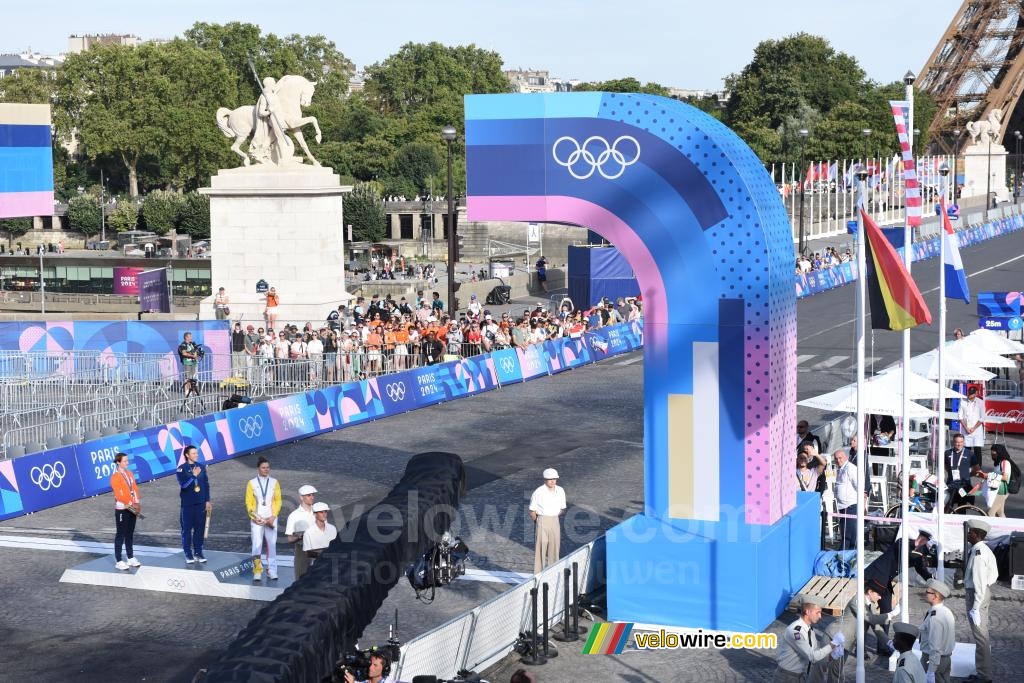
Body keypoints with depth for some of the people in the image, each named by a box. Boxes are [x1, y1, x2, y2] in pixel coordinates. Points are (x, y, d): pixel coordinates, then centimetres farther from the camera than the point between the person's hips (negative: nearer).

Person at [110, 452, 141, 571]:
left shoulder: (129, 473, 9)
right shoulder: (115, 477, -13)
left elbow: (135, 488, 10)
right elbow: (118, 494, -18)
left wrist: (136, 503, -3)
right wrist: (131, 504, -15)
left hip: (132, 508, 7)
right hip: (122, 509, -7)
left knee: (130, 534, 14)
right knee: (121, 535, -2)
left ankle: (130, 558, 23)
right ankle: (118, 561, 3)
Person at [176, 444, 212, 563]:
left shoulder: (202, 467, 6)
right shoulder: (182, 469, -7)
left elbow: (206, 484, 11)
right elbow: (183, 484, -19)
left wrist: (207, 501, 10)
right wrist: (194, 475, -22)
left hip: (200, 503, 4)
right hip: (187, 504, -4)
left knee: (200, 528, 5)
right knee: (187, 529, 1)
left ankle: (198, 552, 14)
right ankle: (188, 554, 7)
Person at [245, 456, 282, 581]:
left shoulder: (274, 482, 7)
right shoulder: (252, 483, 3)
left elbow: (278, 501, 6)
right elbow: (249, 502, 2)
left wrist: (273, 516, -6)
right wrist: (256, 517, -8)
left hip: (271, 519, 2)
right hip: (257, 519, -2)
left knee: (272, 545, 3)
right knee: (257, 545, -8)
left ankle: (271, 571, 9)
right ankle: (257, 571, -6)